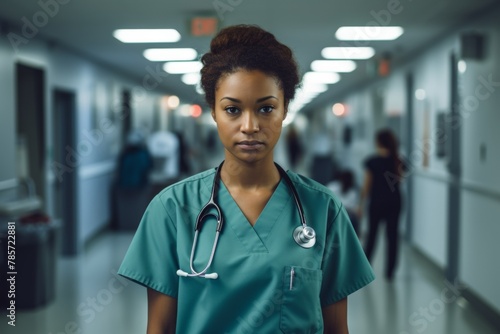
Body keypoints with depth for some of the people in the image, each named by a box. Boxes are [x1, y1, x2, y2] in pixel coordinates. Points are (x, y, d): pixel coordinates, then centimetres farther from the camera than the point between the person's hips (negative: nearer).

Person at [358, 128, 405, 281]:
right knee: (392, 235, 5)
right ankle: (390, 271, 6)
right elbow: (399, 179, 12)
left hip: (377, 202, -2)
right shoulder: (397, 161, -2)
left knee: (372, 234, 12)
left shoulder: (372, 162, -10)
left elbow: (366, 185, -8)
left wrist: (361, 204, 1)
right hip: (394, 201, 2)